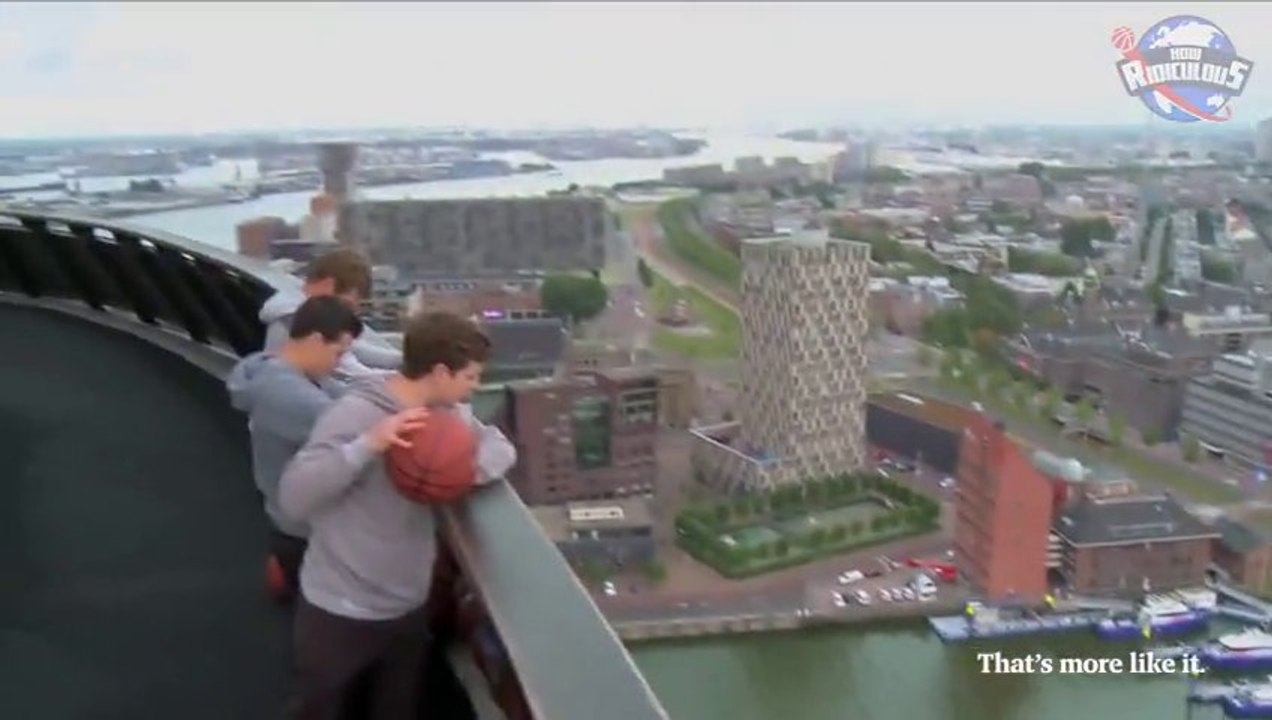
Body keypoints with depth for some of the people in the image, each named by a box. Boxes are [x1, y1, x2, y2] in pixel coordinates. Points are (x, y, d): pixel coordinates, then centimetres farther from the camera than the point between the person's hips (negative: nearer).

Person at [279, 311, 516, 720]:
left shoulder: (448, 414, -2)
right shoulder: (354, 414, -23)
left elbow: (500, 447, 5)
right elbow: (293, 498, -27)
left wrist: (472, 468, -18)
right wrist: (367, 445, -39)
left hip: (410, 609, 6)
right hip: (339, 614, -6)